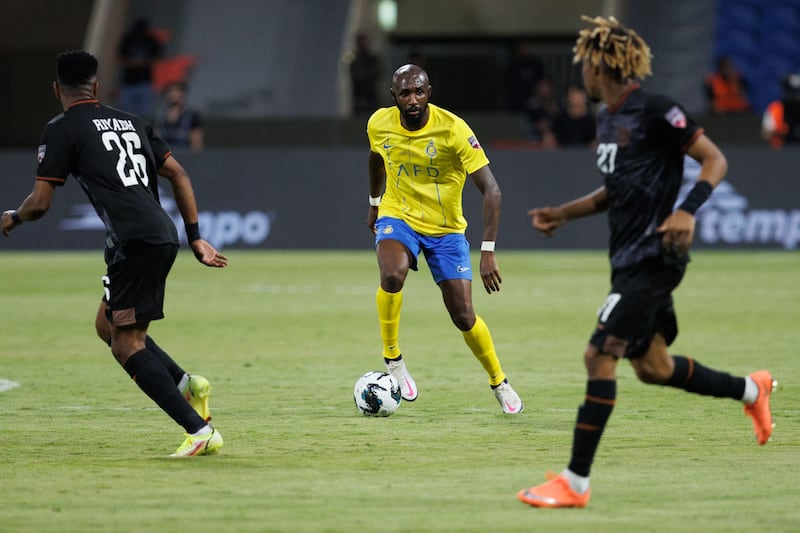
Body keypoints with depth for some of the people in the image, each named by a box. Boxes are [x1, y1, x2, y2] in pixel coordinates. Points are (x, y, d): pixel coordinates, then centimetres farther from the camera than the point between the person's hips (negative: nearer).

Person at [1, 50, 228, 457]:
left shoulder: (62, 130, 2)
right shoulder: (131, 122, 22)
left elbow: (40, 202, 0)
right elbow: (178, 174, 19)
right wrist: (196, 238, 22)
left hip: (135, 241, -8)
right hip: (164, 236, 8)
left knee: (126, 345, -5)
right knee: (108, 325, 22)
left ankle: (200, 431, -15)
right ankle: (186, 384, 7)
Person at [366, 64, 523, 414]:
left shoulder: (453, 129, -24)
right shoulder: (379, 124, -12)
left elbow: (491, 190, -26)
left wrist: (488, 251, -32)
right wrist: (374, 203, 25)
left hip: (446, 229, -1)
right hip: (397, 217, 1)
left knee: (463, 316, -2)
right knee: (392, 274, -32)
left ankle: (498, 382, 25)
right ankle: (392, 359, -12)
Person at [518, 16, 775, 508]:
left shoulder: (655, 111, -13)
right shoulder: (608, 119, 14)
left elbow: (715, 160, -13)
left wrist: (687, 212, -27)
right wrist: (562, 214, 19)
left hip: (653, 258, -10)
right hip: (629, 258, 10)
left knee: (600, 355, -14)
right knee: (652, 367, 15)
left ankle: (576, 482, -13)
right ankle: (751, 390, 35)